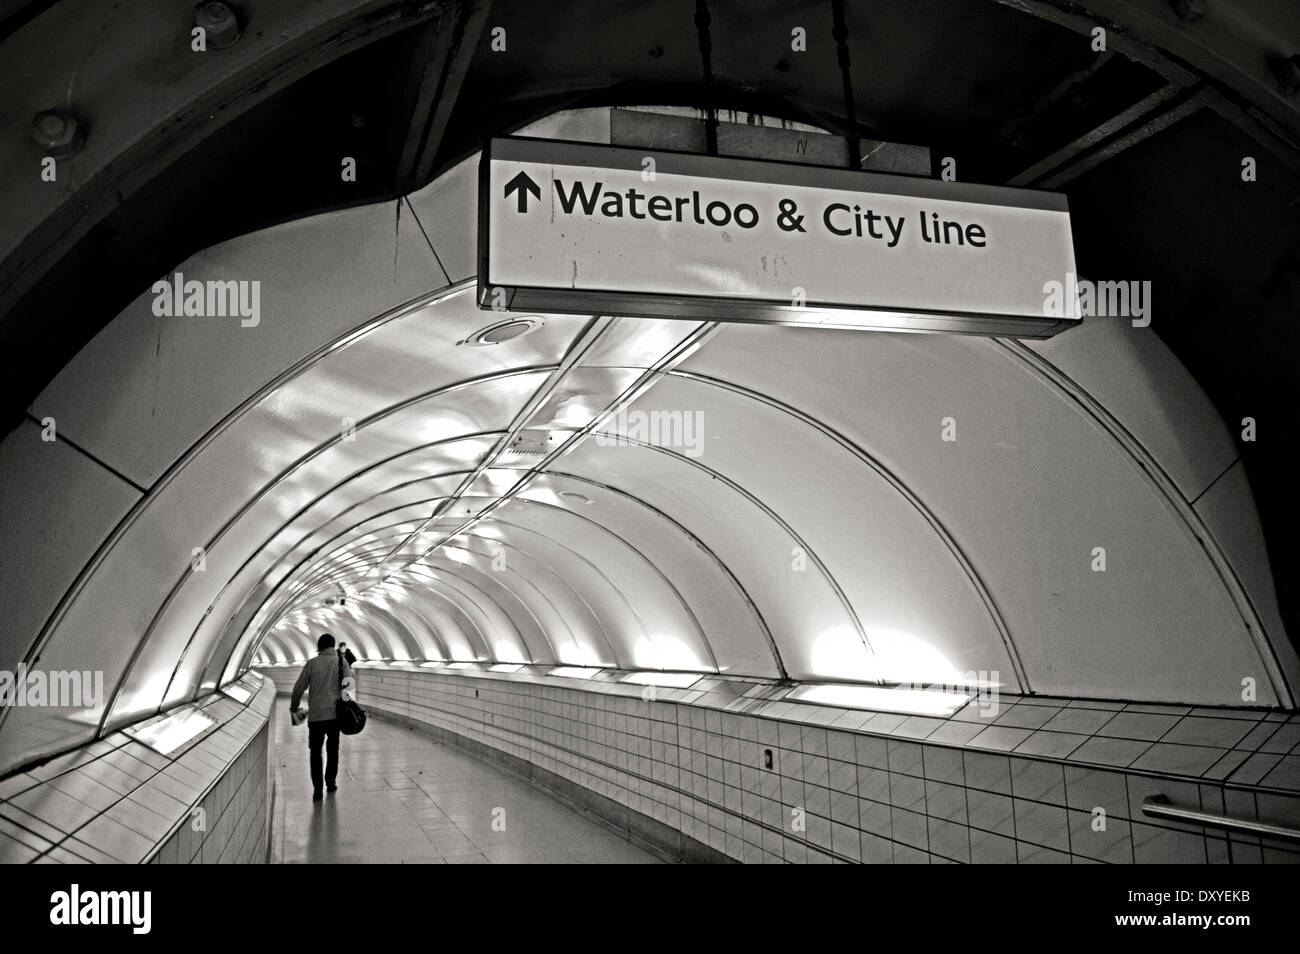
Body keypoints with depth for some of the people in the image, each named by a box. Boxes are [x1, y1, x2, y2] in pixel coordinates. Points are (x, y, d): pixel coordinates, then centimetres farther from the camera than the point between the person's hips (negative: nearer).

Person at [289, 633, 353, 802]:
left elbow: (299, 688, 1)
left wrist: (293, 708, 14)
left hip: (316, 714, -1)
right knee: (332, 750, 18)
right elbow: (349, 683, -3)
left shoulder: (312, 663, -2)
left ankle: (317, 789, -1)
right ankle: (330, 784, 24)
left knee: (315, 751, 6)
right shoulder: (341, 661, 0)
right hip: (335, 713, 1)